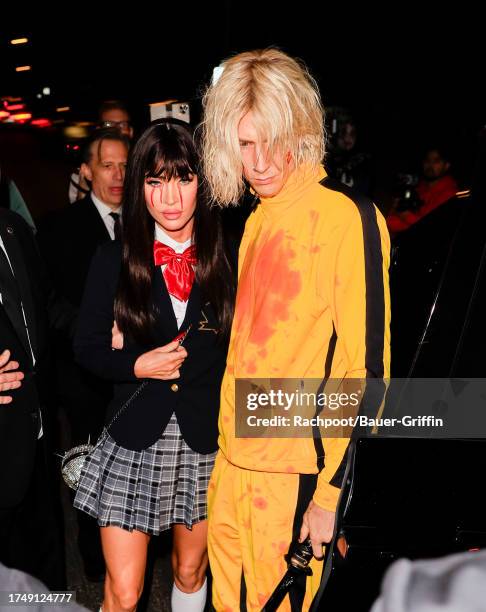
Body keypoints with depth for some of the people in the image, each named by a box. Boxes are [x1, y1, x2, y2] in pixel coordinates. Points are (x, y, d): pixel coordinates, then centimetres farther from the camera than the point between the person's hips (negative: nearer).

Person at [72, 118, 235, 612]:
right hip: (136, 438, 0)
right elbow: (87, 347, 3)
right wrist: (137, 365, -14)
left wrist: (175, 364, -11)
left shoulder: (225, 261, -4)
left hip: (206, 439, 1)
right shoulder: (114, 261, -3)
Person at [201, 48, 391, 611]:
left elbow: (365, 366, -16)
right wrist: (226, 451, 12)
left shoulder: (349, 217, -13)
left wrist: (330, 493, -16)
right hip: (234, 461, 7)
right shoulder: (257, 218, 11)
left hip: (296, 475, -7)